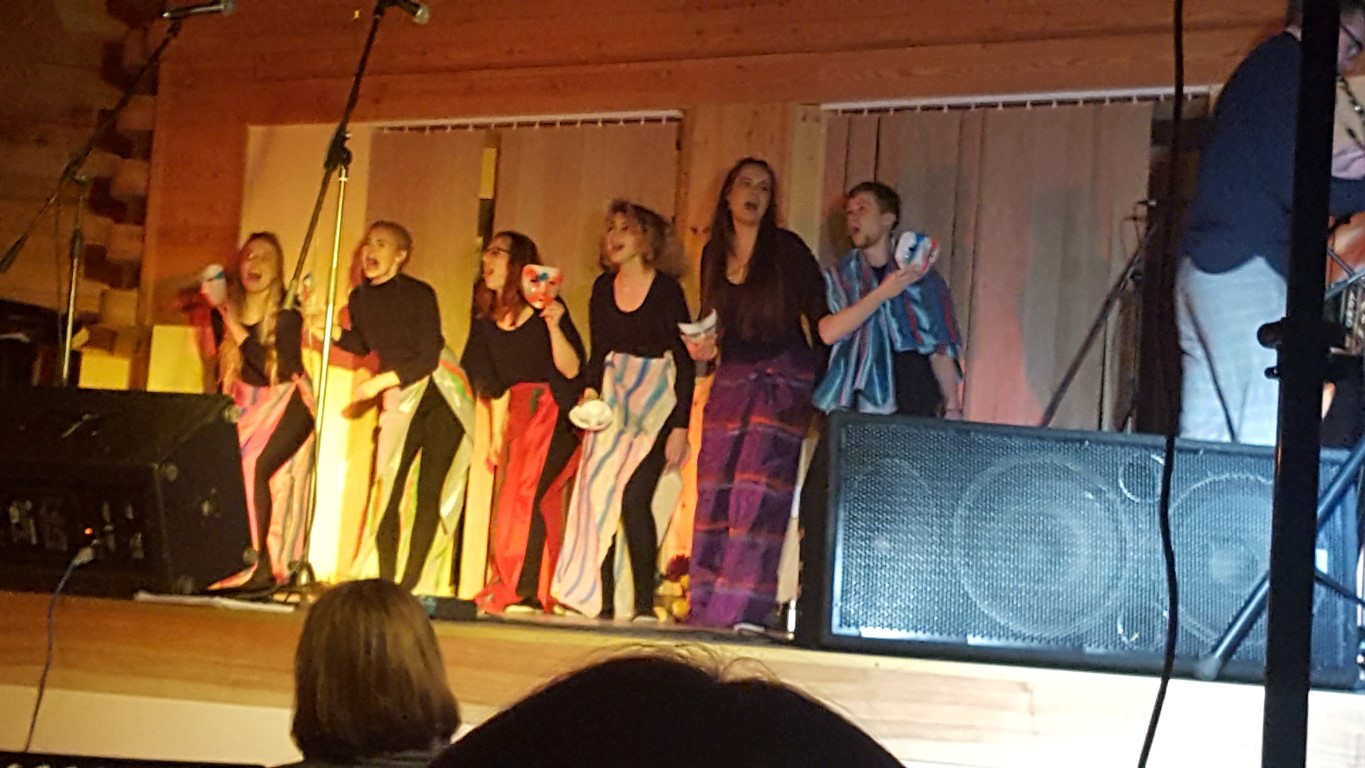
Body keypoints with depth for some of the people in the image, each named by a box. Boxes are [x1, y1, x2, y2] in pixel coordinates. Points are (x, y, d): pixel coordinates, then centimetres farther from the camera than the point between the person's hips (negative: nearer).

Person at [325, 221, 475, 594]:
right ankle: (384, 583, 2)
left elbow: (427, 359, -14)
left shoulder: (419, 294, -13)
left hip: (442, 394, -5)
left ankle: (411, 584, -3)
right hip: (399, 401, 5)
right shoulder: (360, 298, 3)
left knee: (430, 493, -6)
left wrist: (380, 382, -14)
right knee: (386, 491, -3)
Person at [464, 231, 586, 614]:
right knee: (508, 500, 4)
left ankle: (524, 591, -11)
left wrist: (554, 325, -30)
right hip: (520, 418, 7)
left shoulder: (547, 311, -11)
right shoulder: (486, 321, 7)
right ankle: (509, 589, 10)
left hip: (557, 417, -7)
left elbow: (572, 370, -18)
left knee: (525, 497, -16)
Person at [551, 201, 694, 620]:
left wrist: (680, 426, -14)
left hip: (656, 402, -5)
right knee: (598, 496, -3)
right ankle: (601, 602, 4)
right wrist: (590, 391, -6)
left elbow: (685, 361, -8)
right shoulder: (603, 288, 8)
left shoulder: (666, 290, -7)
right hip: (612, 401, 5)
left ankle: (645, 605, -11)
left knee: (633, 495, -18)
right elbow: (598, 351, 14)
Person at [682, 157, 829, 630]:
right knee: (714, 487, -1)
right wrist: (703, 346, -1)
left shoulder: (786, 249, -4)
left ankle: (740, 608, -13)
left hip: (782, 381, -5)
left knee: (758, 489, -13)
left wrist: (822, 382, -7)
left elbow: (820, 316, -3)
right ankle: (706, 606, 1)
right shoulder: (714, 253, 10)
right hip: (730, 379, 5)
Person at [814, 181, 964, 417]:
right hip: (856, 411, 1)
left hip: (915, 409, 0)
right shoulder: (838, 278, 11)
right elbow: (828, 333, -7)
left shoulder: (923, 278, 8)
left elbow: (941, 349, 4)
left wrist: (952, 407, -5)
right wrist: (882, 293, -12)